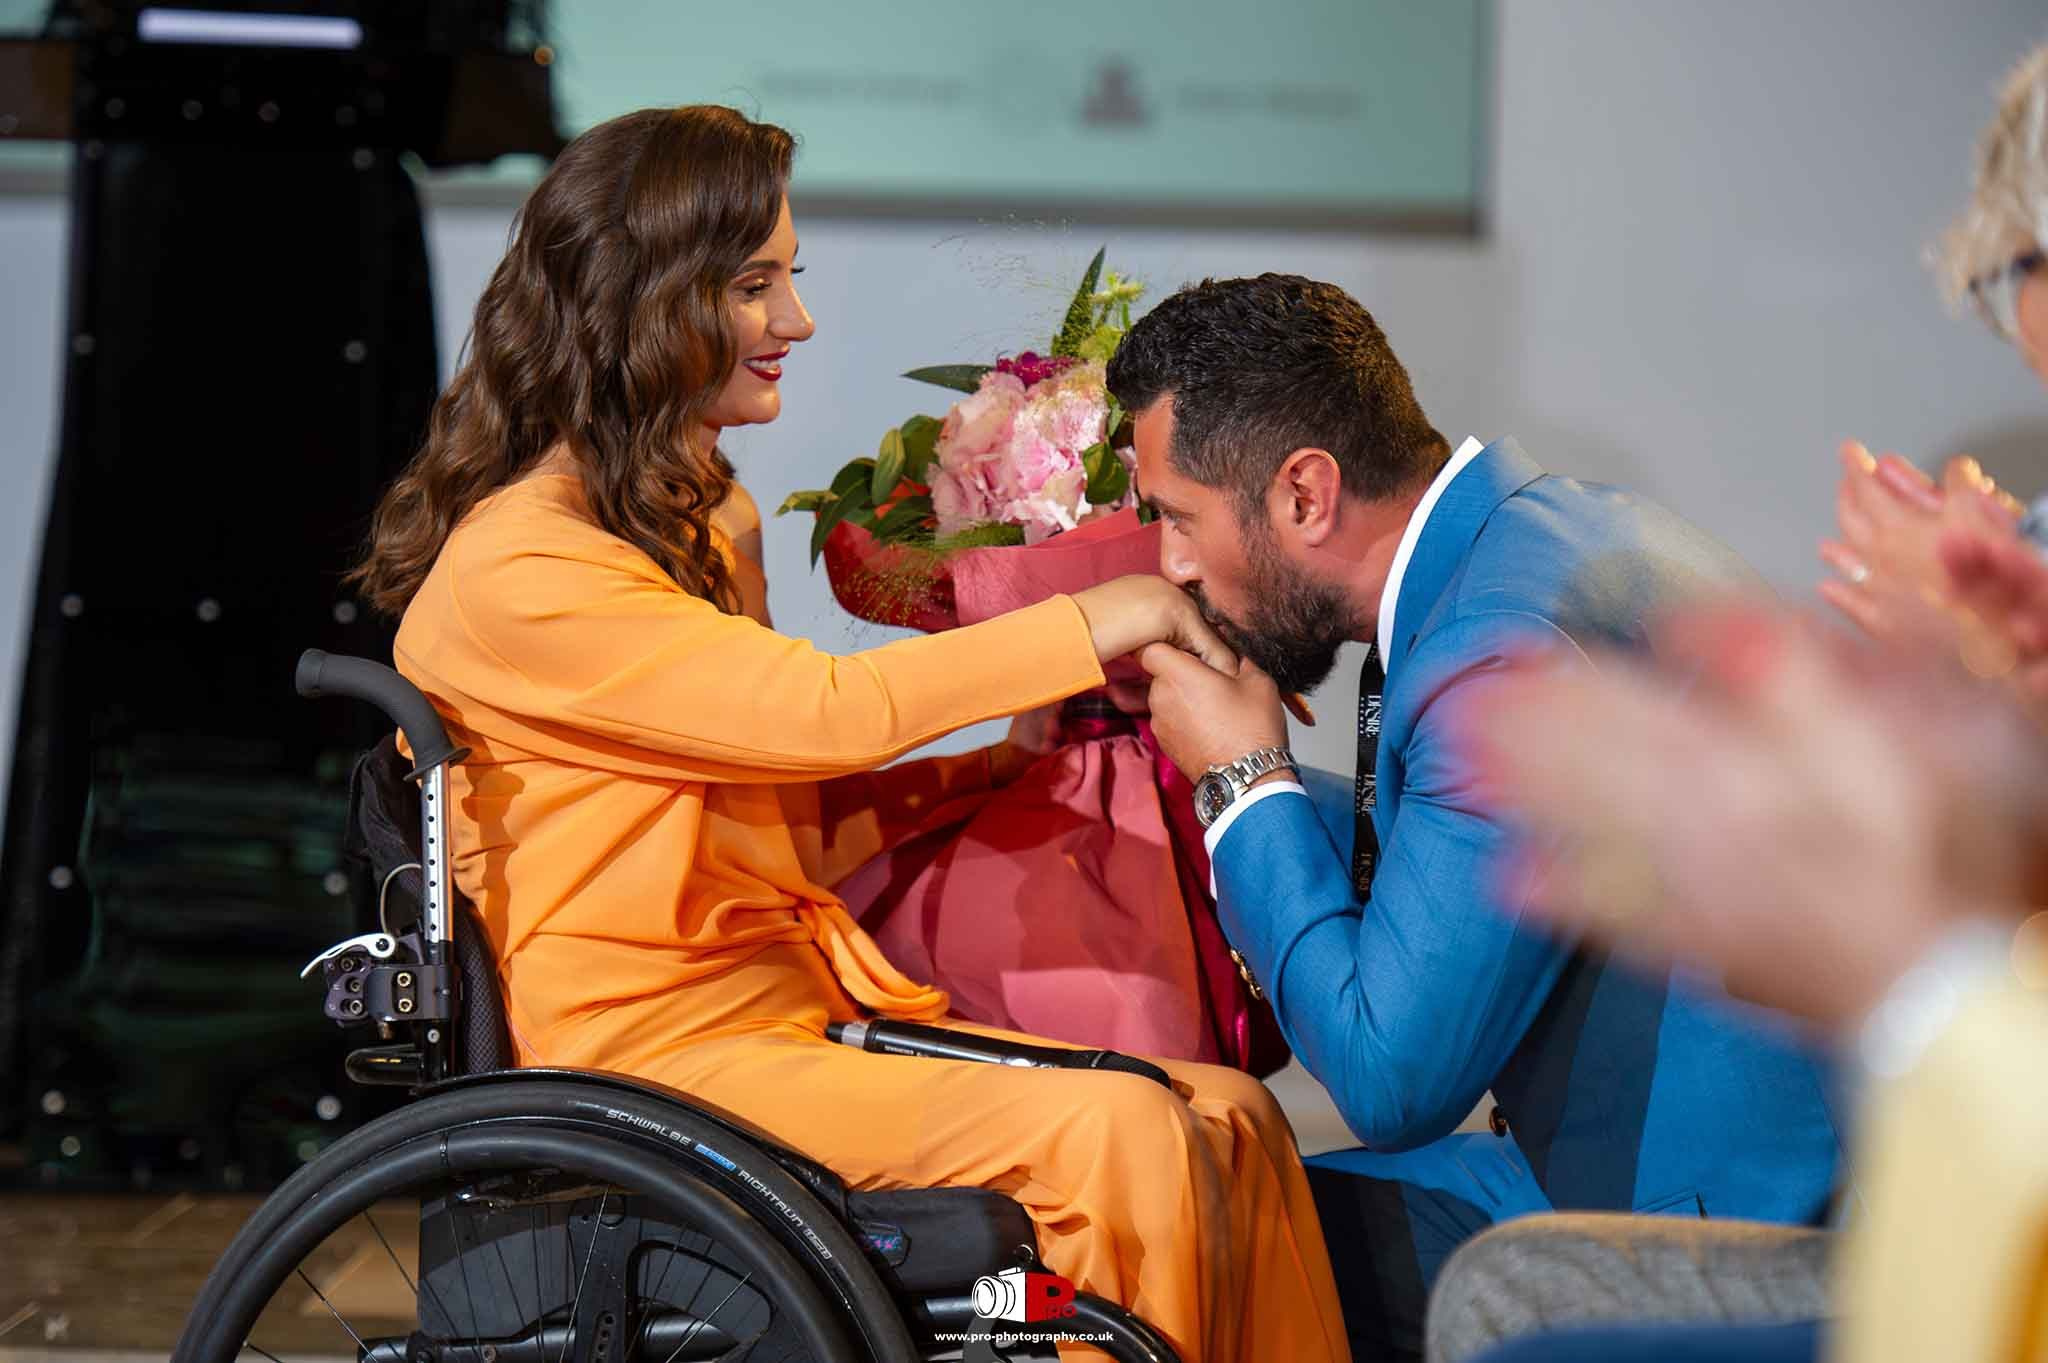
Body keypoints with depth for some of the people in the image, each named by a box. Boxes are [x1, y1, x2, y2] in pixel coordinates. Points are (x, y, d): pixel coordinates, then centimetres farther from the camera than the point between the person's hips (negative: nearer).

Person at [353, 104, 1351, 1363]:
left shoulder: (680, 527, 21)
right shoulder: (518, 570, -11)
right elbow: (823, 712, -17)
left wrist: (990, 768, 5)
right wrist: (1089, 626, -9)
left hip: (798, 1016, 9)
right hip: (665, 1059, -9)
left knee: (1228, 1118, -10)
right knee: (1120, 1138, -25)